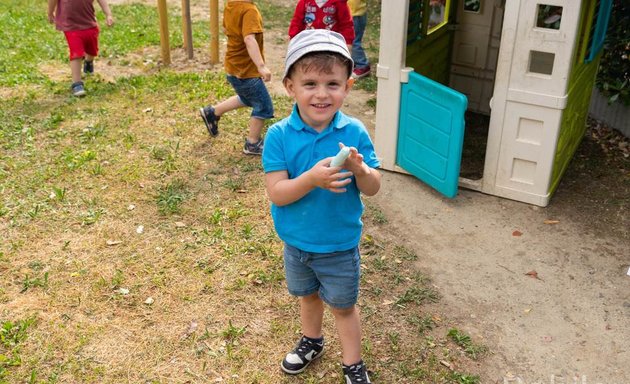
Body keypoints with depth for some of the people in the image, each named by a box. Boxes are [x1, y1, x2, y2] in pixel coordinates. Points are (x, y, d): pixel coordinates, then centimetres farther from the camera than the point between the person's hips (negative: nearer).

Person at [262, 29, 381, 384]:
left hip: (340, 246, -2)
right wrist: (313, 178, -38)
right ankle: (312, 341, 56)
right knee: (308, 295, 28)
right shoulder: (279, 135, -18)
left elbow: (373, 188, -11)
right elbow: (276, 193, -21)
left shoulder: (354, 132, -17)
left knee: (343, 305, 17)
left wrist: (360, 170, -34)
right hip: (296, 243, 2)